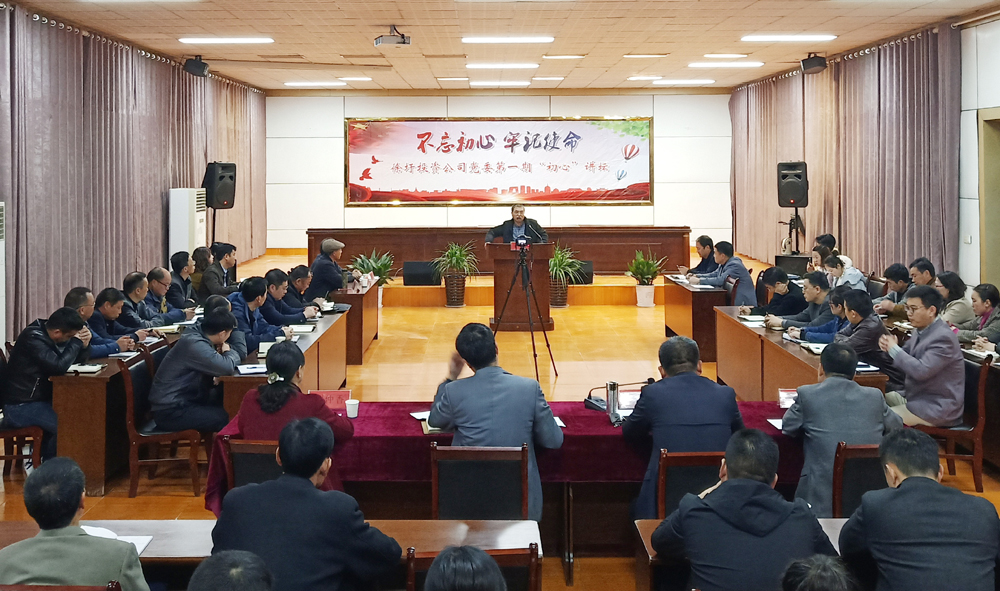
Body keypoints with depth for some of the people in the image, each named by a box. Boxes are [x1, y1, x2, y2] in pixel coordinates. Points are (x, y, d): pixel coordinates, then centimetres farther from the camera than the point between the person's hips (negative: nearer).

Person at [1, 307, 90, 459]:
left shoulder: (47, 334, 6)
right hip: (20, 407, -10)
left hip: (37, 399, 10)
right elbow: (59, 367, -32)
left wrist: (83, 344, -9)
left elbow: (76, 360, 13)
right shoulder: (33, 337, -21)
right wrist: (76, 342, -18)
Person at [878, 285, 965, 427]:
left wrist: (894, 348, -18)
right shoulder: (921, 330, 7)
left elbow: (921, 371, -30)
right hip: (914, 395, 9)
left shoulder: (943, 337, -21)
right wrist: (888, 346, -5)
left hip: (937, 408, -9)